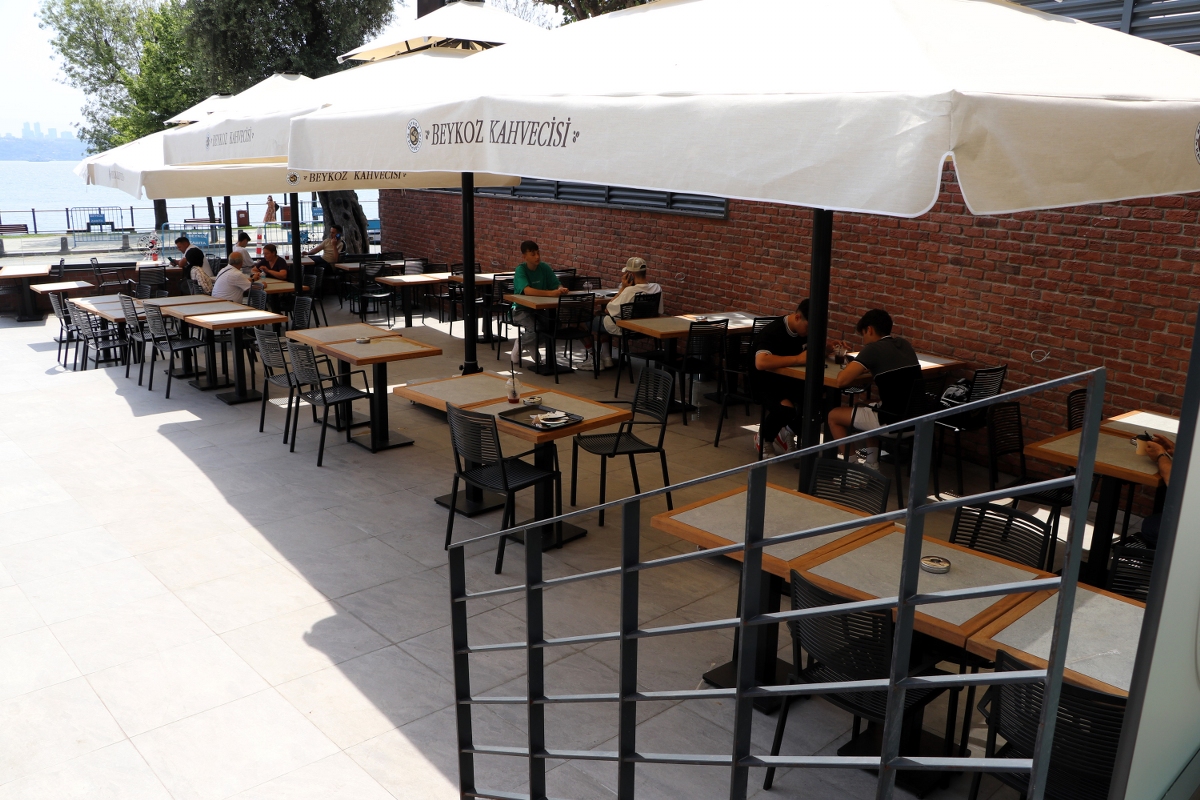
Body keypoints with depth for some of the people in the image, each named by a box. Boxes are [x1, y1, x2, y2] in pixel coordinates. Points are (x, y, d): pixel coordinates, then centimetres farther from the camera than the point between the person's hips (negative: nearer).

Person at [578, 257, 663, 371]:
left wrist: (623, 288, -18)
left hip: (622, 328, -7)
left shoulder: (630, 290, -32)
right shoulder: (657, 288, -13)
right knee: (602, 319, 31)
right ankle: (606, 359, 32)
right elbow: (659, 312, 3)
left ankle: (590, 355, 30)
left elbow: (608, 310, -22)